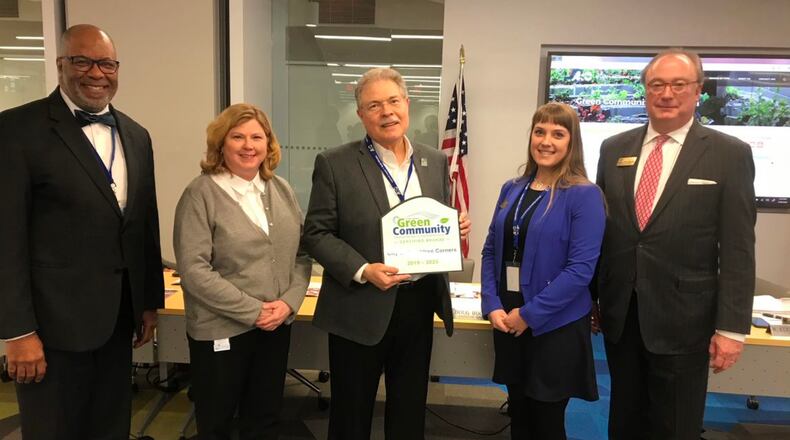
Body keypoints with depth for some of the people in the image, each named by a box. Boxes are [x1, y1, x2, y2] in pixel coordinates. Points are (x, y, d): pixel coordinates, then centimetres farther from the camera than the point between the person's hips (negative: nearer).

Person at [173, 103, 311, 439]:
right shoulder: (201, 193, -10)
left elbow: (302, 253, 7)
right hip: (221, 331, -4)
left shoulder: (281, 189, 6)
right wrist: (253, 311, -17)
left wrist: (289, 302, -9)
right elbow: (194, 270, -16)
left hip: (277, 325, 4)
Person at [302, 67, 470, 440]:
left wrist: (456, 229, -9)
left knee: (410, 409, 20)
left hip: (419, 303, 4)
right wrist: (362, 271, -20)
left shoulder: (435, 161, 5)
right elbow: (316, 233, -8)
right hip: (360, 307, -3)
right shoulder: (334, 164, -8)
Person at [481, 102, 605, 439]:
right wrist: (492, 306, -5)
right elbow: (491, 251, 7)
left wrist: (530, 314, -16)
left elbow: (580, 269, -16)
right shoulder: (511, 189, 6)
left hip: (555, 326, -5)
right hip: (507, 320, 5)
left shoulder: (585, 195, -10)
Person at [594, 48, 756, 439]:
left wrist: (731, 327, -9)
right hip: (620, 313, 3)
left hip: (683, 318, -3)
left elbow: (737, 250, -7)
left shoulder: (729, 154, -5)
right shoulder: (614, 149, 5)